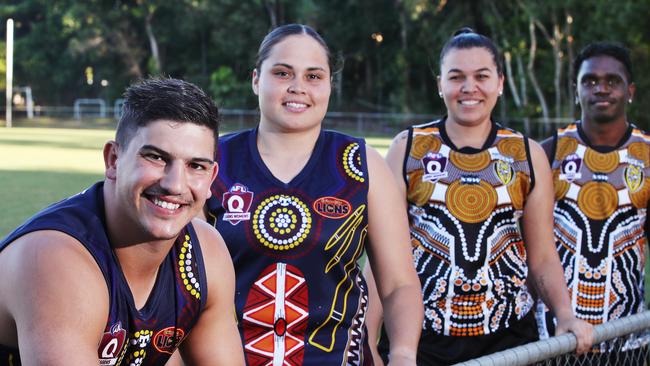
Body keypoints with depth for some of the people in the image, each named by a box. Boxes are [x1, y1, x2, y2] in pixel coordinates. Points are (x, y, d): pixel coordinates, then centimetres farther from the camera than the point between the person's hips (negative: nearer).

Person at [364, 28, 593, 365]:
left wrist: (566, 314, -11)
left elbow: (542, 257, 6)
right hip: (419, 338, -1)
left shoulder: (528, 155, 4)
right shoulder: (407, 148, -1)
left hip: (508, 338, 1)